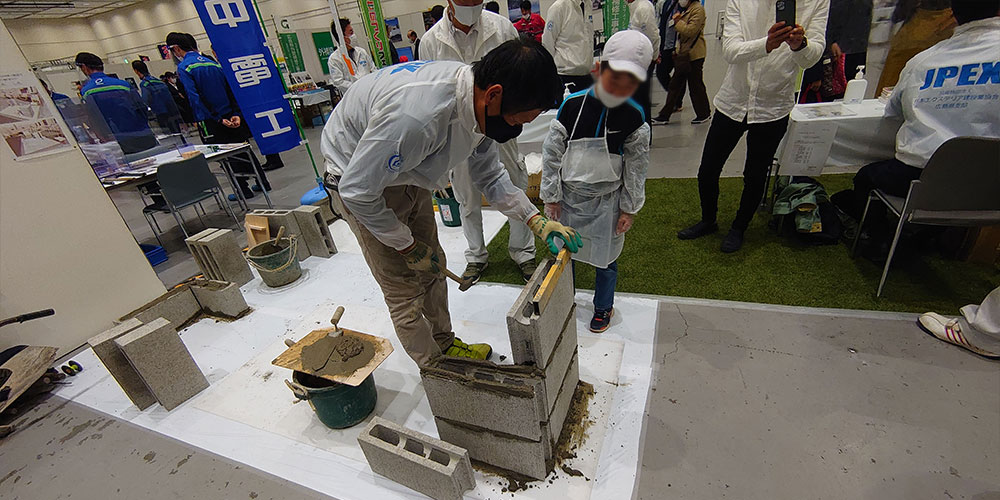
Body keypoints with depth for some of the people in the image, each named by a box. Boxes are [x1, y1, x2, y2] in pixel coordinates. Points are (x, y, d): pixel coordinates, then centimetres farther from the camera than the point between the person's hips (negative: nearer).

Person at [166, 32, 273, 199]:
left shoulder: (183, 68, -8)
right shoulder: (212, 63, 10)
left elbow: (194, 97, -18)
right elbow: (231, 89, 4)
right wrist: (237, 114, -1)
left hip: (214, 120, -5)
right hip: (232, 116, 5)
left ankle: (243, 190, 7)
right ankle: (262, 181, 16)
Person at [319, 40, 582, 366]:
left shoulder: (478, 103, -15)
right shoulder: (416, 115, -41)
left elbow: (489, 175, 1)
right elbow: (356, 190, -30)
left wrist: (536, 220, -10)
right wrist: (408, 246, -17)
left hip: (405, 169, 7)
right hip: (360, 180, -7)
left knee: (433, 268, 16)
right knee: (404, 289, 1)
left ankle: (445, 343, 39)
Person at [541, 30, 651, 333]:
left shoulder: (634, 116, -11)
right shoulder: (572, 105, -13)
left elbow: (636, 167, -2)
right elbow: (552, 153, -6)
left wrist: (629, 208, -1)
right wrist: (551, 197, -4)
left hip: (607, 200, 0)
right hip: (568, 196, 1)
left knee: (605, 258, 13)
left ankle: (603, 307, 38)